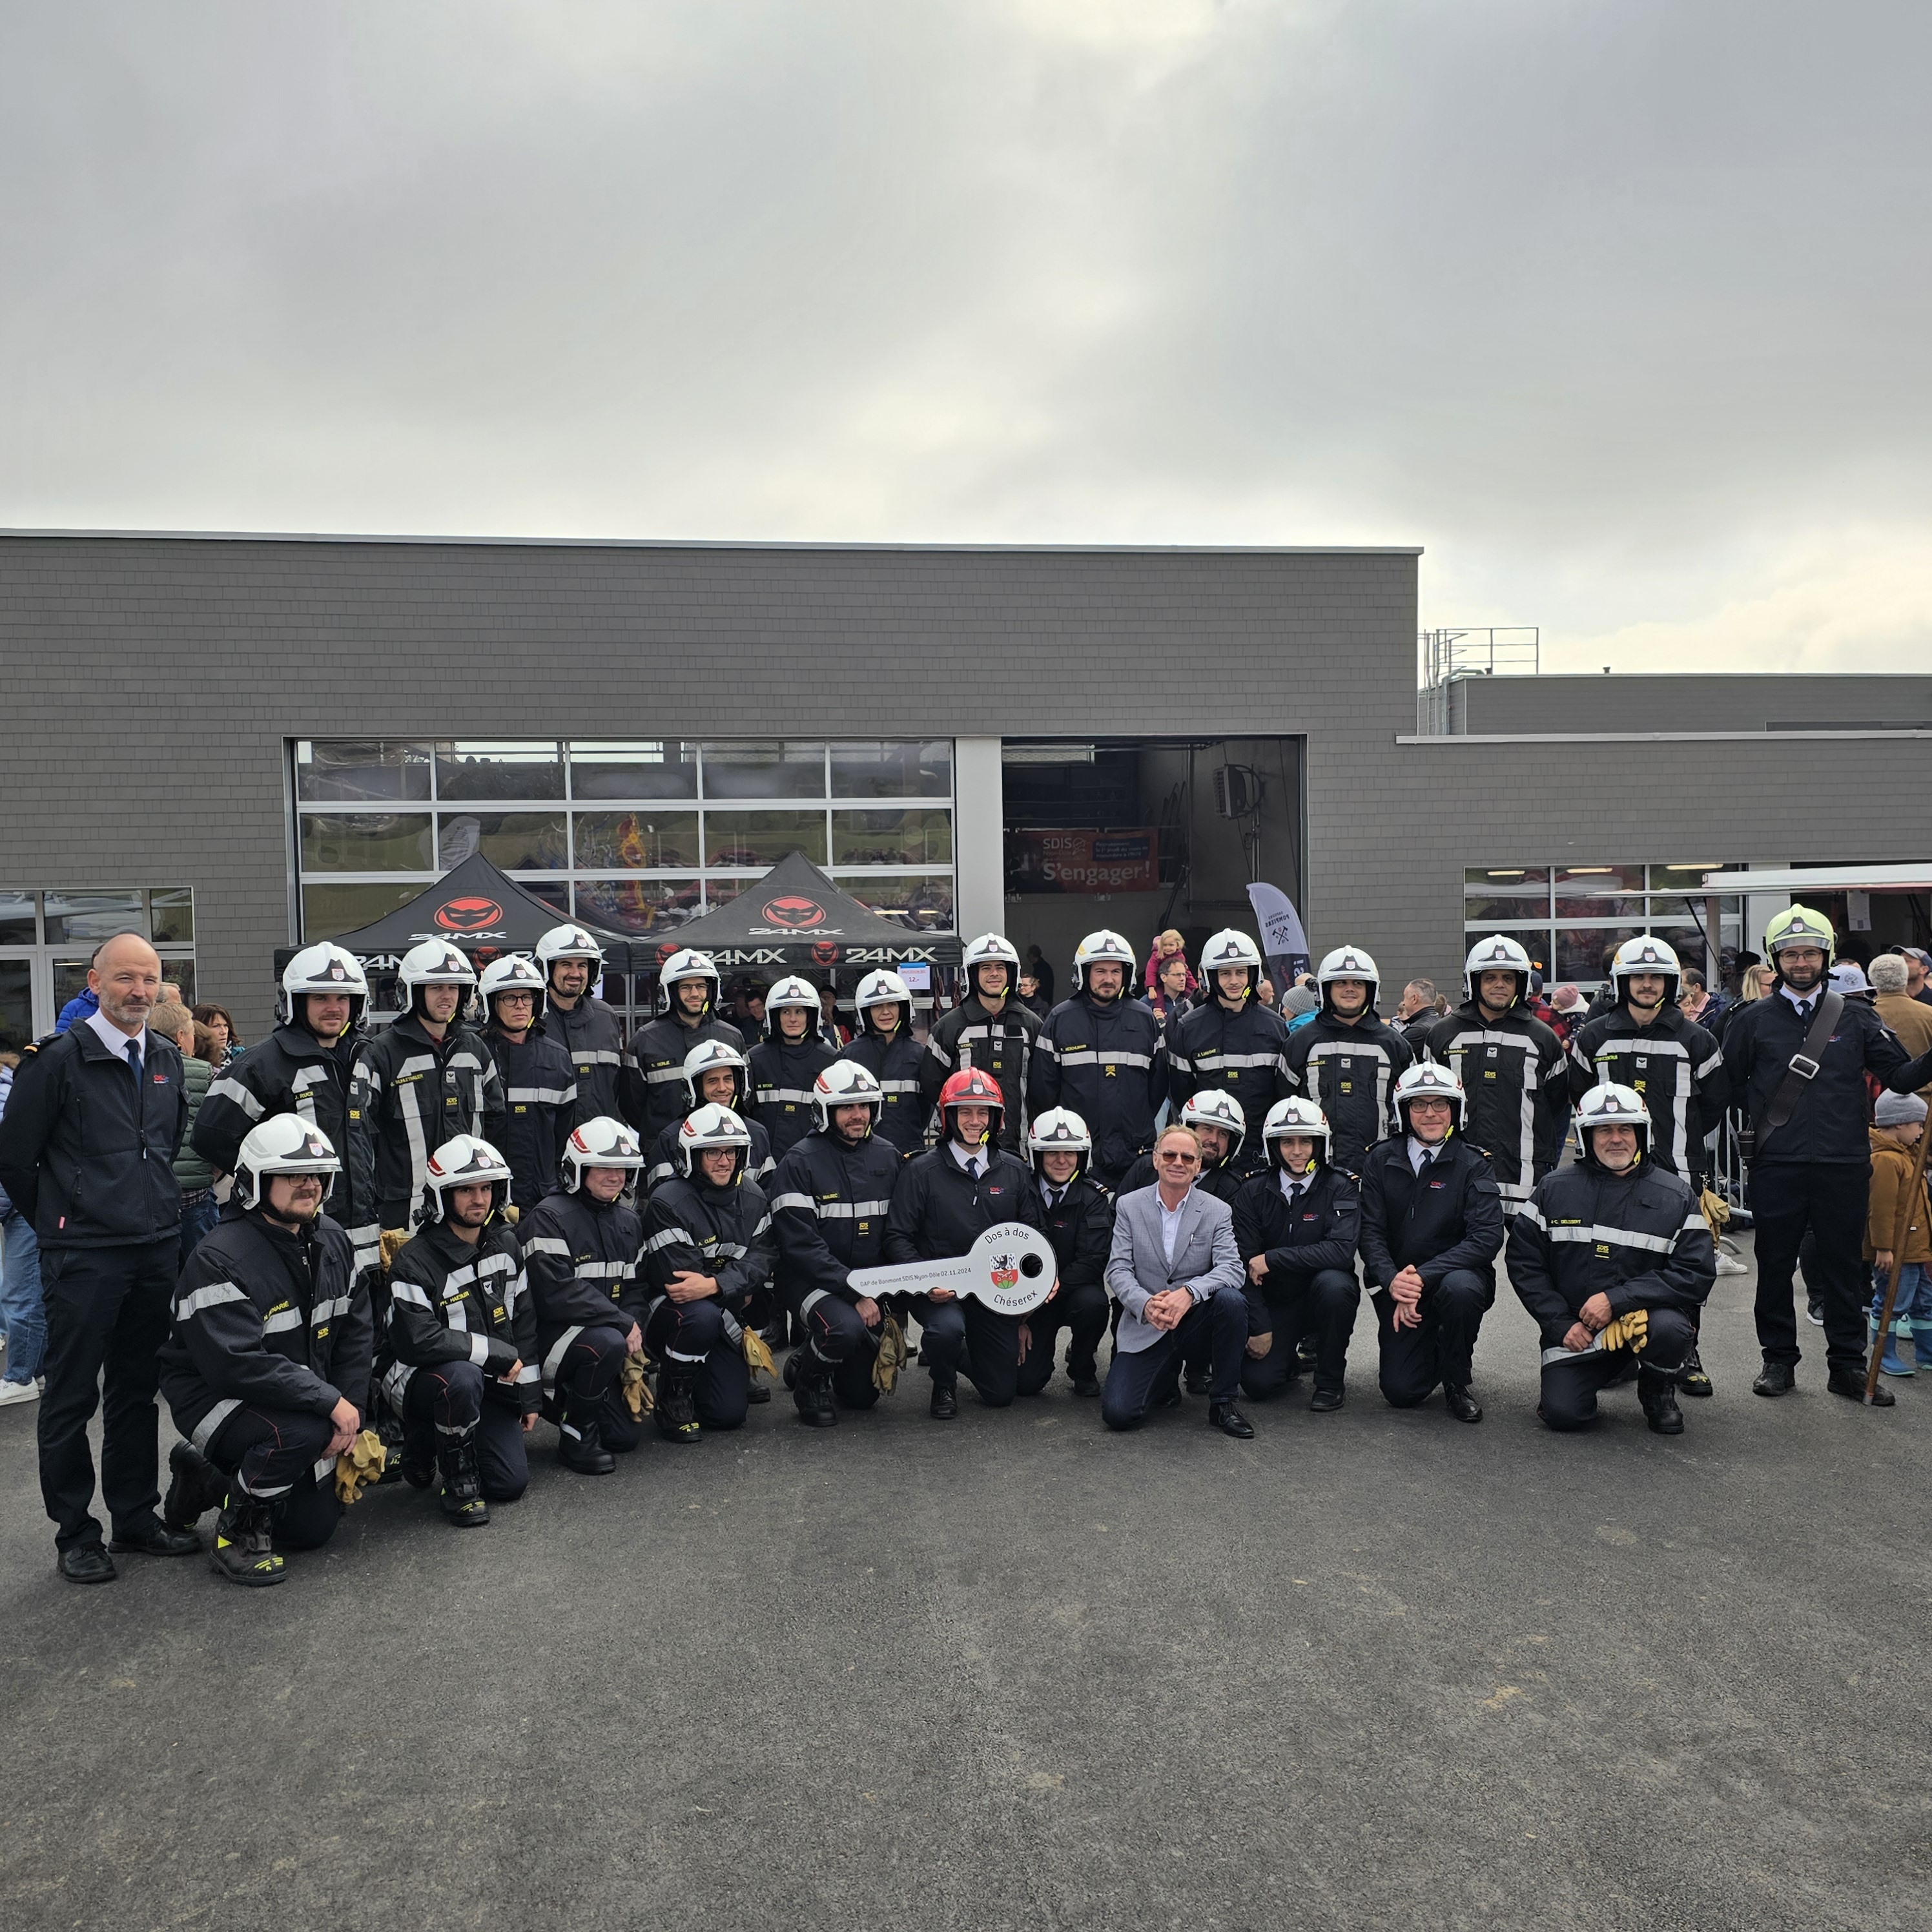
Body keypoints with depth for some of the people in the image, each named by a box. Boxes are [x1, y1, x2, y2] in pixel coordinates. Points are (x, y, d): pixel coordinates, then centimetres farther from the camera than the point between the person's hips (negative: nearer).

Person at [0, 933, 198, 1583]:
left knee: (138, 1390, 14)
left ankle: (137, 1516, 25)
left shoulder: (167, 1059, 9)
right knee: (71, 1396, 4)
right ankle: (75, 1533, 16)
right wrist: (58, 1224, 4)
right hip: (83, 1259, -6)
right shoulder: (58, 1059, -10)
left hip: (157, 1252, 6)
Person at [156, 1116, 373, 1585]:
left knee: (315, 1527, 9)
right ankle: (236, 1536, -10)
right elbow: (237, 1365, -31)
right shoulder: (220, 1260, -24)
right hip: (213, 1397, -7)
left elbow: (357, 1331, 2)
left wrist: (349, 1411, -10)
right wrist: (331, 1402, -30)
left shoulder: (333, 1241, -1)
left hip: (303, 1396, 8)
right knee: (303, 1432, -36)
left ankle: (206, 1479, 29)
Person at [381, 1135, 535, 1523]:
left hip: (491, 1381, 6)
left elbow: (525, 1321, 7)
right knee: (462, 1378, -40)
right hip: (416, 1375, -6)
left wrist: (530, 1395, 5)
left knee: (512, 1482, -5)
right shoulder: (414, 1261, -19)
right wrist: (500, 1354, -23)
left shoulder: (505, 1245, 2)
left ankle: (440, 1438, 23)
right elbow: (420, 1341, -30)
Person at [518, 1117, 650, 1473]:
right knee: (608, 1343, -36)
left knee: (627, 1434, 1)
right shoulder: (549, 1219, -14)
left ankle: (563, 1401, 28)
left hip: (611, 1334, 7)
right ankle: (575, 1438, -15)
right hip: (549, 1334, -7)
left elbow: (634, 1290, 12)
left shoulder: (629, 1221, 11)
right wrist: (623, 1324, -22)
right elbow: (557, 1295, -23)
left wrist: (633, 1356, -4)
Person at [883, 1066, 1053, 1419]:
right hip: (940, 1292, -3)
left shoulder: (1014, 1173, 5)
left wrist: (1026, 1314, 7)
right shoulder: (921, 1172, -5)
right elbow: (898, 1237, -6)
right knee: (947, 1327, -36)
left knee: (1002, 1393, 2)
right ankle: (944, 1383, 0)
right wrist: (927, 1282, -23)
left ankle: (949, 1352, 34)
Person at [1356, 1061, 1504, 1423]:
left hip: (1457, 1273, -1)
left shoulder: (1473, 1165, -6)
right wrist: (1392, 1281, -23)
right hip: (1397, 1284, 2)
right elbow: (1370, 1231, -3)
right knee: (1401, 1390, -9)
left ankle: (1458, 1380, -8)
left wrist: (1423, 1277, -27)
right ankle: (1431, 1352, 28)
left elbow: (1486, 1237, -17)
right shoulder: (1381, 1161, 1)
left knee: (1460, 1288, -38)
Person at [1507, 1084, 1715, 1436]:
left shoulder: (1677, 1195, -1)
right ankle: (1608, 1367, 20)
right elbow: (1524, 1263, 3)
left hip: (1648, 1317, -1)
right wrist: (1560, 1324, -9)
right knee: (1562, 1413, -16)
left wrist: (1615, 1299, -18)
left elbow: (1696, 1272, -9)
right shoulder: (1553, 1190, 2)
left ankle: (1657, 1390, 2)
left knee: (1669, 1330, -34)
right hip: (1575, 1330, 1)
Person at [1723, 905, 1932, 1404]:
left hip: (1843, 1166, 1)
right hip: (1777, 1166, -1)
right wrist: (1761, 1113, -2)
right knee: (1775, 1265, 7)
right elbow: (1729, 1084, 9)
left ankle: (1848, 1365, 18)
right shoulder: (1753, 1021, 3)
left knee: (1843, 1266, 8)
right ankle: (1779, 1359, 20)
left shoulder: (1856, 1018, 6)